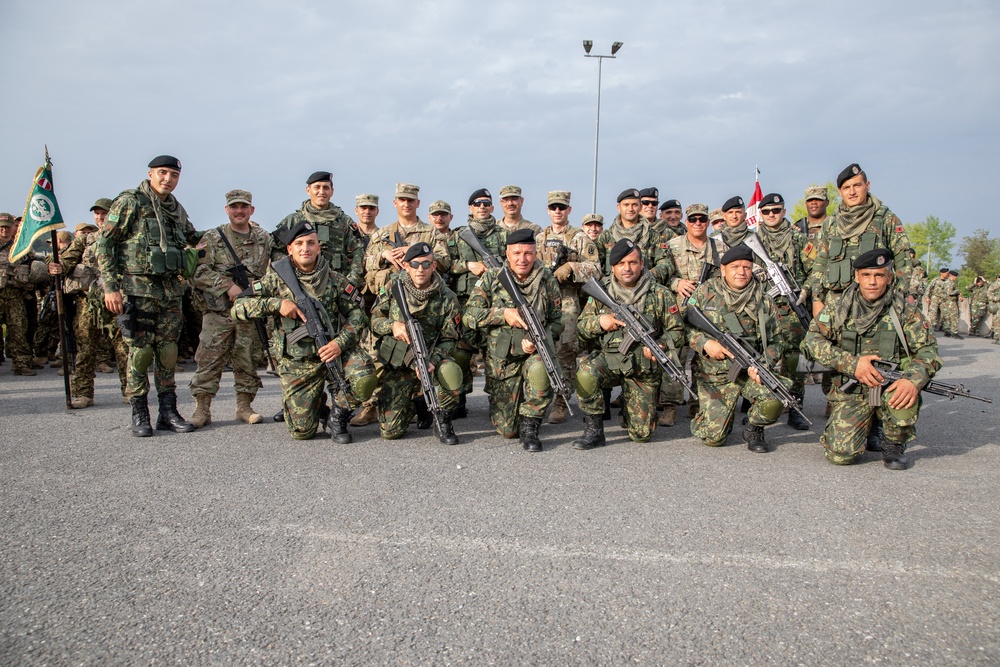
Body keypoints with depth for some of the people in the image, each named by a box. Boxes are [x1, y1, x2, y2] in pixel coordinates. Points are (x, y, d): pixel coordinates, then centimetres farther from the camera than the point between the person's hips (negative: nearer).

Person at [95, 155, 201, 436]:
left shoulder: (178, 210, 13)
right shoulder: (130, 202, -4)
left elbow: (195, 240, 30)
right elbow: (104, 243, -6)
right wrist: (110, 287, -12)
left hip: (171, 290, 5)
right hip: (138, 289, -5)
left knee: (168, 353, 7)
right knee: (140, 352, -2)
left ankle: (168, 412, 14)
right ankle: (139, 415, 9)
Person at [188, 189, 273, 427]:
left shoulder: (265, 240, 12)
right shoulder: (212, 238, 4)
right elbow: (198, 272, -5)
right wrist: (227, 286, -14)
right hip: (218, 312, -2)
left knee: (248, 362, 7)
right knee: (209, 361, -3)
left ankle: (244, 406, 19)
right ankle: (202, 409, 6)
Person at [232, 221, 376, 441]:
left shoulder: (335, 280, 3)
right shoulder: (276, 278, 0)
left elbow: (356, 314, 3)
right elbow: (238, 308, -4)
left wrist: (340, 342, -14)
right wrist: (276, 303, -18)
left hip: (334, 351, 1)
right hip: (297, 364, 0)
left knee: (364, 381, -30)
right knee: (302, 431, -4)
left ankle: (339, 413, 4)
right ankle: (318, 406, 34)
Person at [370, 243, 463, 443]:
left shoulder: (446, 298, -8)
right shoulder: (393, 288, -3)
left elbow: (449, 339, -7)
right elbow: (374, 319, 5)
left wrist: (432, 361, -26)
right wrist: (393, 325, -18)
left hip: (430, 359, -1)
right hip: (397, 366, 1)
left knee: (451, 372, -38)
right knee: (390, 431, -6)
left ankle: (444, 422, -11)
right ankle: (418, 405, 28)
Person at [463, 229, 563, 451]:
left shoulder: (547, 281, 0)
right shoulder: (491, 278, -2)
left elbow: (557, 321, 3)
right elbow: (468, 315, -7)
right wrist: (503, 314, -20)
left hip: (534, 352, 0)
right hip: (500, 360, 0)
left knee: (539, 369, -39)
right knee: (507, 429, -2)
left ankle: (529, 426, -15)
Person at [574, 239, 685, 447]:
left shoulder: (661, 295, -1)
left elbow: (677, 332, 4)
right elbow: (580, 328, 6)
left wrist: (660, 345, -16)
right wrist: (599, 321, -15)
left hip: (644, 369, 0)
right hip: (607, 359, 0)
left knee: (641, 434, -1)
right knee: (585, 373, -35)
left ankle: (628, 408, 35)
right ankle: (593, 430, -15)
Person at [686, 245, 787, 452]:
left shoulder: (765, 302, 2)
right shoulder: (705, 292, -1)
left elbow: (774, 342, 6)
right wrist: (705, 343, -15)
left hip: (751, 372, 1)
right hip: (714, 375, -1)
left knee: (774, 401, -29)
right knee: (713, 437, -9)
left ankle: (753, 429, 6)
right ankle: (716, 415, 29)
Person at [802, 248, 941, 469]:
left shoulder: (906, 311, -3)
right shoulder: (838, 308, -2)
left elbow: (928, 351, -8)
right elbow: (813, 339, -8)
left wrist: (913, 380, -30)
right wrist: (852, 363, -20)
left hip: (890, 386, 0)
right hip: (851, 391, 0)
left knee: (905, 399, -36)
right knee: (841, 454, -17)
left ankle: (894, 445, -4)